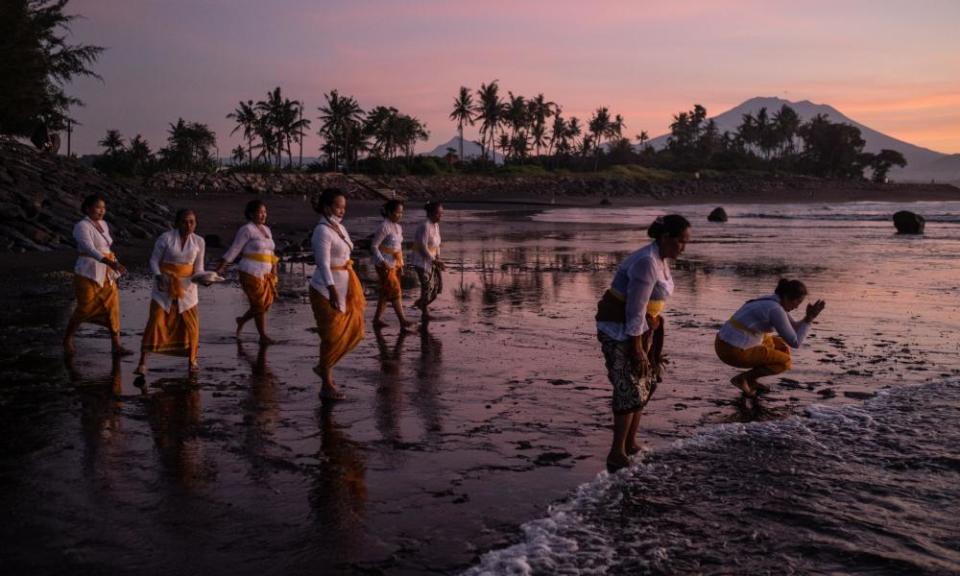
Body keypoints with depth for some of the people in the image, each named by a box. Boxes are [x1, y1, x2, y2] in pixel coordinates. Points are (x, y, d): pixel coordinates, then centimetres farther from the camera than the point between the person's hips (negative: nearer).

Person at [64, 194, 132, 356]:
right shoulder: (82, 226, -13)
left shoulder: (103, 224, 11)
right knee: (84, 310, 2)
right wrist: (110, 263, -39)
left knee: (112, 308, -1)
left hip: (106, 274, 7)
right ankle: (67, 339, 25)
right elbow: (89, 248, -28)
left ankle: (116, 346, -1)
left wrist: (116, 264, 16)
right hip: (88, 274, -7)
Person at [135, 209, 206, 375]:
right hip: (164, 285, -2)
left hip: (186, 286, 3)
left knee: (191, 323, 3)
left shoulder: (198, 242, 0)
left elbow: (198, 268, 3)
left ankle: (192, 360, 21)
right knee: (156, 320, -9)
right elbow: (154, 260, -4)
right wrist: (159, 278, -19)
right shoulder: (166, 237, -9)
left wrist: (201, 278, -18)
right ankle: (143, 362, -4)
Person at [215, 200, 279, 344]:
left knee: (267, 302, 7)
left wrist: (274, 273, 12)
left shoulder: (266, 230, 14)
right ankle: (263, 336, 9)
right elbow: (234, 251, -8)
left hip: (265, 274, 7)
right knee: (259, 304, -2)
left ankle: (242, 320, 29)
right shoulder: (246, 230, -7)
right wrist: (220, 268, -11)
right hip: (251, 273, -7)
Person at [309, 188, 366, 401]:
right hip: (327, 289, -9)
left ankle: (323, 366, 29)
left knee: (354, 331, 11)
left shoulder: (340, 228, 12)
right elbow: (324, 264, -24)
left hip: (346, 287, 9)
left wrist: (353, 287, 21)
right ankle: (327, 386, 9)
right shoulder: (322, 231, -15)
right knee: (333, 336, -2)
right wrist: (332, 291, -33)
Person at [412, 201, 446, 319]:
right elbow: (423, 248, -23)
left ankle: (420, 303, 32)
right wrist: (434, 261, -20)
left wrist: (438, 259, 4)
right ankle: (425, 313, 21)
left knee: (438, 286, 9)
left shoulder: (436, 225, 6)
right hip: (423, 262, -8)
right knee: (428, 287, 1)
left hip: (432, 260, 8)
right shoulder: (425, 226, -22)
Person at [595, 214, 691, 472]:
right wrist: (637, 349, -21)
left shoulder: (660, 259, 7)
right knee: (630, 389, -10)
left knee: (646, 383, 14)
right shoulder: (647, 263, -24)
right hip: (619, 329, -10)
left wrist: (650, 341, 19)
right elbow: (635, 310, -24)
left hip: (638, 327, 10)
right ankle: (616, 455, -5)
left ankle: (630, 443, 23)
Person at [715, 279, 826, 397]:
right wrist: (809, 319, -9)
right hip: (735, 352, -10)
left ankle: (749, 380, 19)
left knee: (782, 346, 23)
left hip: (727, 345, 10)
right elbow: (795, 342, -15)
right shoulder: (776, 310, -19)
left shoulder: (773, 302, 13)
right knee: (785, 362, 3)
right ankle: (742, 378, 3)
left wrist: (809, 316, 1)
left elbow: (793, 329, 19)